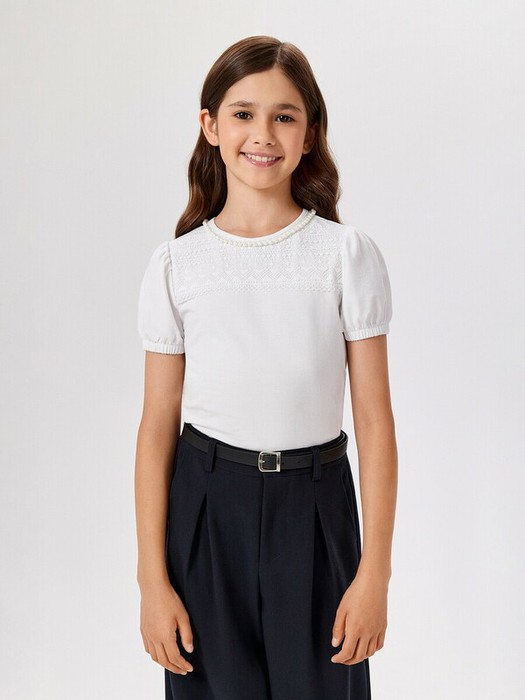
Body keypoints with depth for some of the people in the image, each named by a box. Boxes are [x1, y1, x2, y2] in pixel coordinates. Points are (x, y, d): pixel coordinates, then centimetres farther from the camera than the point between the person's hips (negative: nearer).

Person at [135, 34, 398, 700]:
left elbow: (374, 419, -5)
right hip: (205, 503, 1)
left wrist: (374, 572, -7)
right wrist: (152, 578, -2)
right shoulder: (176, 264, -3)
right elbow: (158, 425, -1)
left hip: (314, 503, 0)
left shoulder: (349, 255, -6)